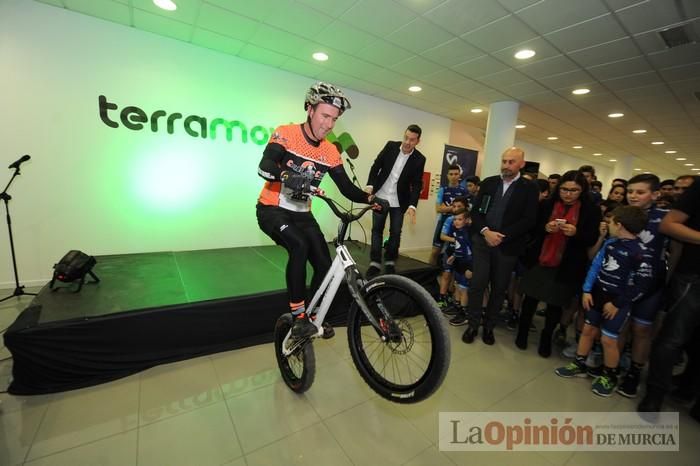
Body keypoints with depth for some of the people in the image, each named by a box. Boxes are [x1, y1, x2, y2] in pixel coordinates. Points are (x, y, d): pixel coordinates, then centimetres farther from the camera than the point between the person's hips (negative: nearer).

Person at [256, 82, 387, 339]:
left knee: (325, 264, -4)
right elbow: (264, 167, -27)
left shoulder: (330, 152, 0)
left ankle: (313, 316, 21)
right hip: (272, 209, -4)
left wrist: (370, 198, -16)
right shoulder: (286, 133, -12)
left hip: (302, 214, 5)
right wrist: (288, 176, -48)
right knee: (299, 245, -32)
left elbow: (347, 188, 0)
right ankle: (298, 317, -18)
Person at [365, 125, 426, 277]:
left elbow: (417, 184, -7)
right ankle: (375, 263, 12)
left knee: (396, 232, 3)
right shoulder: (391, 146, -4)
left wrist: (412, 205, -17)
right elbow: (376, 165, 0)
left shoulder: (419, 159, -7)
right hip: (380, 196, 1)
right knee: (377, 229, 3)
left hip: (399, 201, 0)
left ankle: (390, 262, 21)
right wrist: (370, 185, -11)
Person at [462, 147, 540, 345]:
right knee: (477, 284, 0)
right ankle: (473, 325, 15)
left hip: (508, 245, -1)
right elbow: (476, 211, 3)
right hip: (482, 240, 1)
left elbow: (528, 220, -7)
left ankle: (489, 326, 25)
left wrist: (502, 236, -16)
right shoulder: (488, 183, 8)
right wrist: (486, 232, -13)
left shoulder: (530, 188, 1)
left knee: (499, 289, 9)